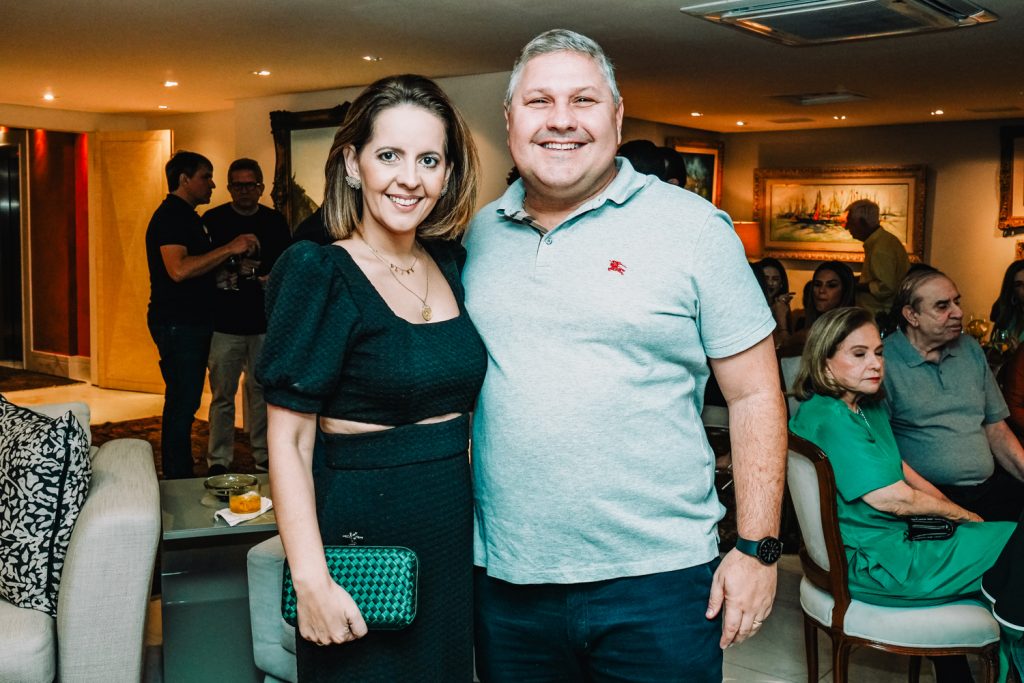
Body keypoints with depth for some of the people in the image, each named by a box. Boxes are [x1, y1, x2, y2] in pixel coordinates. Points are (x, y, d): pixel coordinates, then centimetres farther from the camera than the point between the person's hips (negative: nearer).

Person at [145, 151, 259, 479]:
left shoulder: (188, 217, 19)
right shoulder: (170, 216, -13)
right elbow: (179, 269, -26)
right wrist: (229, 248, -23)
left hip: (194, 322, 10)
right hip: (177, 325, -10)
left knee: (186, 403, 13)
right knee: (182, 405, -6)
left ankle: (181, 477, 21)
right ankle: (178, 481, 1)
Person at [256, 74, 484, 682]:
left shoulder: (452, 262, 4)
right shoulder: (319, 273, -14)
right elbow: (288, 441, -15)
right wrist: (311, 580, -21)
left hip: (453, 531, 6)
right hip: (361, 537, -6)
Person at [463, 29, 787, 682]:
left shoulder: (693, 226, -5)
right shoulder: (477, 236, 5)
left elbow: (755, 394, -3)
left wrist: (757, 548, -7)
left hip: (657, 577, -3)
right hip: (504, 576, 4)